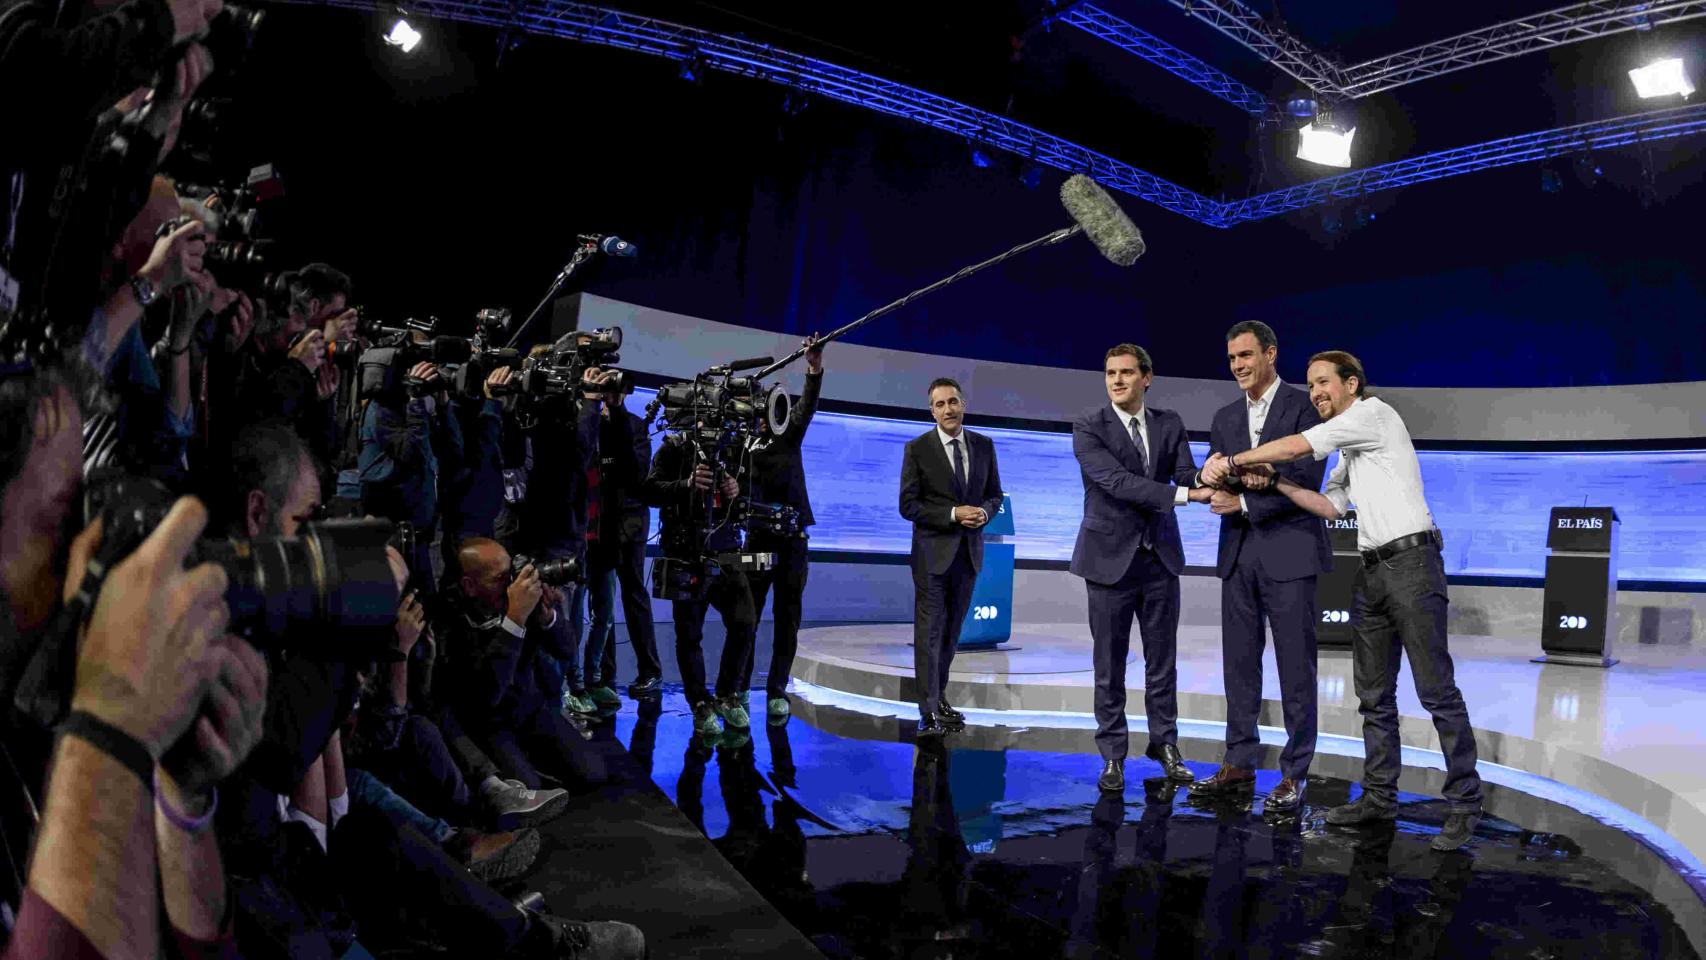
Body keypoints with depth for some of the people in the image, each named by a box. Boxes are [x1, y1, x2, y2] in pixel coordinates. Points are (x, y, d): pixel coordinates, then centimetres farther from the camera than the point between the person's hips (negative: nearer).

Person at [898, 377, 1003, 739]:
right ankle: (928, 712, 2)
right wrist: (953, 514, -19)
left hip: (969, 551, 4)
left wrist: (984, 511, -10)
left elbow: (994, 494, 12)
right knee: (929, 632, -4)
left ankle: (938, 697, 28)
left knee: (952, 631, 14)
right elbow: (908, 505, -9)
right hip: (933, 552, -4)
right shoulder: (918, 448, -7)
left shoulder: (984, 445, 6)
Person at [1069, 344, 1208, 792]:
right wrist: (1183, 494, -27)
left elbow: (1186, 477, -5)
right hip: (1111, 556, -3)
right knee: (1109, 663, 5)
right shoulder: (1088, 426, -8)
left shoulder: (1169, 423, 5)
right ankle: (1113, 755, 17)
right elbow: (1116, 481, -20)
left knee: (1162, 659, 12)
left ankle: (1164, 743, 27)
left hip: (1161, 556, 4)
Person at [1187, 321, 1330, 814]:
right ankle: (1239, 765, 19)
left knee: (1296, 667, 1)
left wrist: (1245, 501, -13)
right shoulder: (1225, 417, 15)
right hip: (1238, 553, 6)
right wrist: (1236, 478, -13)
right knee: (1239, 664, 10)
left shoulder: (1303, 405, -3)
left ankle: (1294, 774, 10)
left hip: (1289, 551, -5)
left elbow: (1308, 478, -11)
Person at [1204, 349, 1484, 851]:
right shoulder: (1349, 450, 21)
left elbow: (1296, 446, -11)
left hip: (1411, 563, -10)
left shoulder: (1374, 412, -6)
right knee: (1374, 692, 11)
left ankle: (1465, 804, 3)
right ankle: (1379, 795, 19)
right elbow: (1330, 505, 18)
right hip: (1373, 570, 10)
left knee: (1437, 690, -5)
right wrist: (1274, 481, 8)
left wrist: (1232, 461, -3)